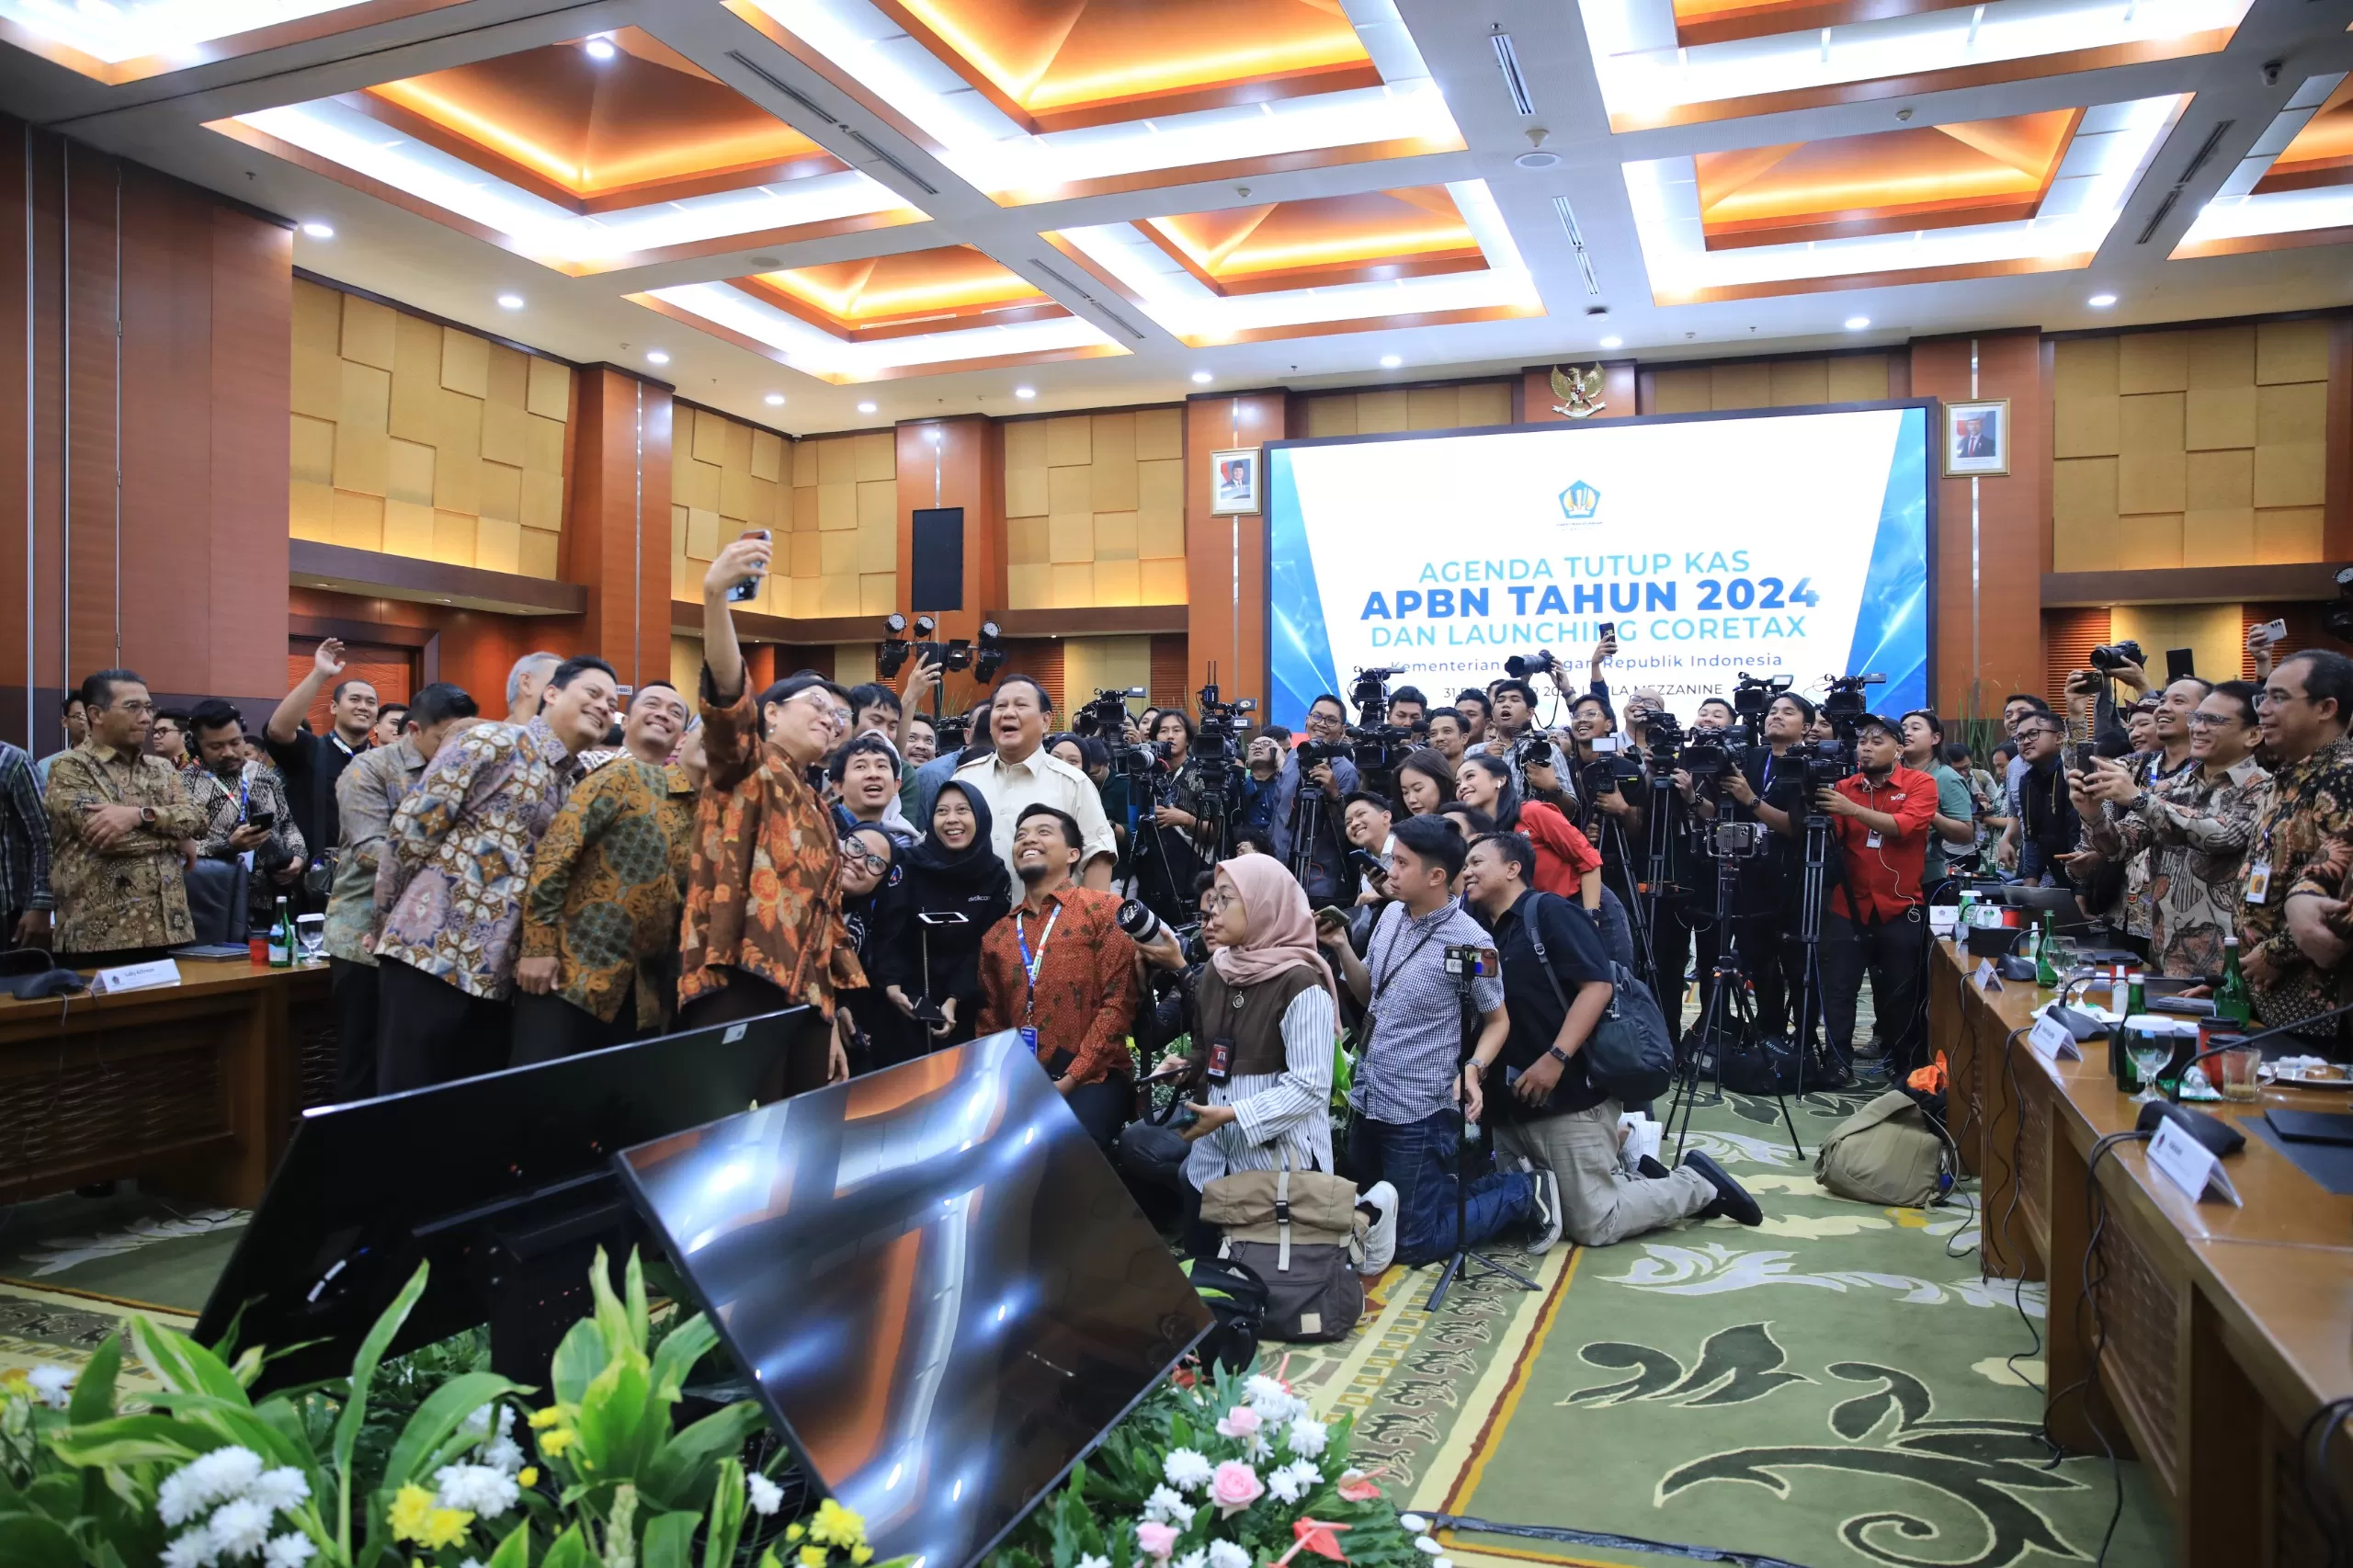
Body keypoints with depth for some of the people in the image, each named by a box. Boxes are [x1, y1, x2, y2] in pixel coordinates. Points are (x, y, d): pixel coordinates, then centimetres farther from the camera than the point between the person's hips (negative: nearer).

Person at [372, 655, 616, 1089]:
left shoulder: (578, 785, 15)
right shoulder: (493, 742, -8)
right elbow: (410, 827, -8)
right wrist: (389, 914, 0)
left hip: (498, 974, 7)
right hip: (431, 954, -7)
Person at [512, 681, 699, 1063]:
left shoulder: (690, 800, 15)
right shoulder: (619, 775, -6)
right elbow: (554, 853, -14)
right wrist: (539, 946, -18)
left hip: (643, 987, 7)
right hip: (573, 969, -7)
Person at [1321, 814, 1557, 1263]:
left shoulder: (1469, 941, -17)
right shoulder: (1391, 915, 2)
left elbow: (1498, 1021, -5)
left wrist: (1471, 1070, -23)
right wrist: (1341, 947, -3)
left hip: (1419, 1113, -7)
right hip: (1367, 1100, 7)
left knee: (1414, 1244, 0)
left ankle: (1523, 1192, 15)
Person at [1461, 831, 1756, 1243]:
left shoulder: (1547, 911, -8)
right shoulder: (1480, 931, 13)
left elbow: (1598, 985, -16)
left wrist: (1556, 1058, -24)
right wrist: (1477, 1061, -5)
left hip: (1568, 1096, -8)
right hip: (1509, 1104, 8)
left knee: (1593, 1226, -5)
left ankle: (1698, 1185, 17)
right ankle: (1631, 1175, 22)